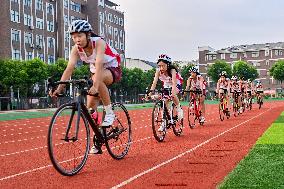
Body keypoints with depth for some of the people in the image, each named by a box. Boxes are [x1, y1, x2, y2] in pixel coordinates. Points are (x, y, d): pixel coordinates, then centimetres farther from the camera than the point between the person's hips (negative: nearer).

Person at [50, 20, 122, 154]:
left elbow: (99, 65, -43)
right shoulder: (76, 49, -14)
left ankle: (109, 113, -24)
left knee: (99, 78, -40)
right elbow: (69, 69, -23)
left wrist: (95, 86, -57)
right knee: (90, 107, -5)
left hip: (113, 70, -6)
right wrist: (59, 88, -37)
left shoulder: (98, 43, -29)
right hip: (95, 72, 6)